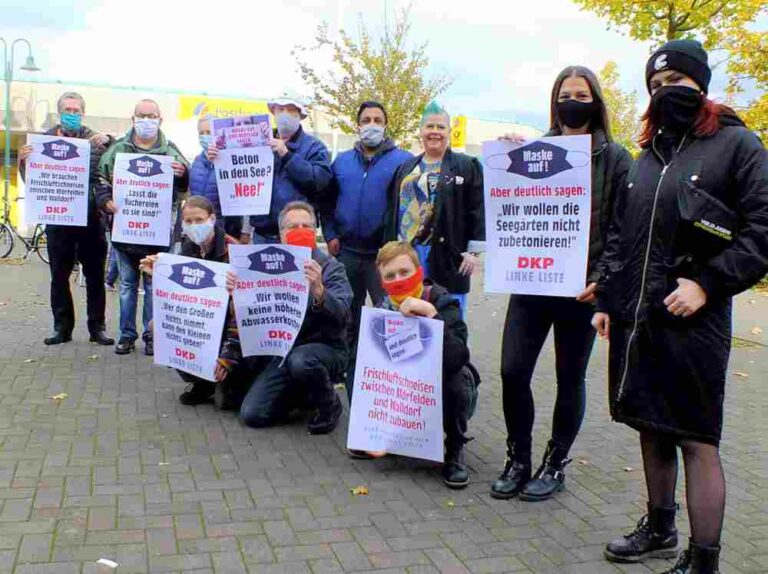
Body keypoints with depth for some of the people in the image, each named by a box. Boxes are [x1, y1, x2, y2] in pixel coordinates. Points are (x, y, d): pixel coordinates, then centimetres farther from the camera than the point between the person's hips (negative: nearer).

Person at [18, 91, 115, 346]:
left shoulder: (95, 139, 3)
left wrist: (110, 141, -20)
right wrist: (23, 161, -14)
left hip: (90, 218, -1)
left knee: (95, 275, 5)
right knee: (59, 276, 7)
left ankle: (97, 327, 14)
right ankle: (62, 327, 17)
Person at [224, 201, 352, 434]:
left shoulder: (331, 268, -9)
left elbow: (342, 316, -26)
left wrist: (318, 290, -44)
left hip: (325, 349, -4)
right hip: (283, 351, 5)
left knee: (300, 361, -38)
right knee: (252, 414, -7)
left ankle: (329, 404, -6)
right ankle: (302, 396, 22)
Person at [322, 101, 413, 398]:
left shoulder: (403, 160, -3)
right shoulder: (342, 161, 11)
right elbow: (327, 201, 15)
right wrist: (330, 235, 3)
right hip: (346, 252, 4)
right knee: (348, 321, 15)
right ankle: (351, 381, 29)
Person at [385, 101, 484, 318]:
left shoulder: (467, 166, 1)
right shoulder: (406, 168, 16)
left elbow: (478, 210, -5)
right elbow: (393, 210, 17)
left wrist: (473, 251, -12)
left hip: (446, 256, -4)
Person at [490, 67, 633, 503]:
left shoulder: (615, 158, 1)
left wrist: (601, 280, -15)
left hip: (581, 287, -2)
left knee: (571, 379, 9)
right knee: (513, 372, -1)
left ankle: (555, 465, 25)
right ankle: (519, 460, 18)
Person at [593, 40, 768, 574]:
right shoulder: (650, 154, 16)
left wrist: (708, 283, -16)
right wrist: (607, 299, 14)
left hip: (693, 323, -6)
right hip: (635, 318, 6)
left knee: (698, 441, -1)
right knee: (652, 429, 15)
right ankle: (659, 529, 32)